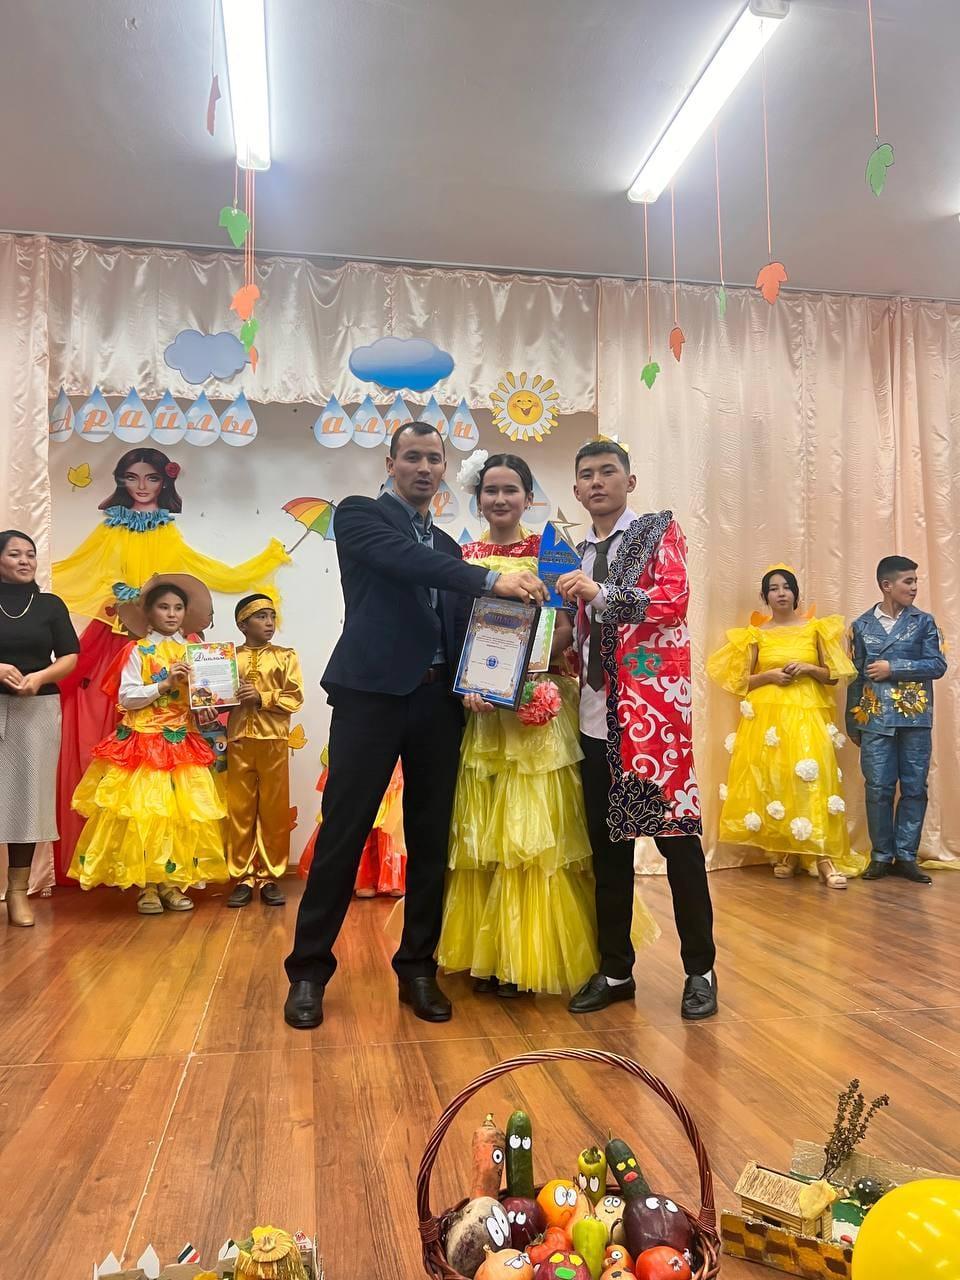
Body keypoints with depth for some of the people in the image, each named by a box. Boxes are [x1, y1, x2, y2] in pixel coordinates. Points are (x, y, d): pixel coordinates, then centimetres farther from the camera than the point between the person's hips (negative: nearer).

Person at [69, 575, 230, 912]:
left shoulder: (192, 652, 11)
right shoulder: (137, 651, 0)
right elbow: (126, 698, -7)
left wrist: (205, 710, -5)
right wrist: (164, 684, -15)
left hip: (183, 744, 4)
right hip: (143, 744, -4)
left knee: (182, 812, 1)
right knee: (143, 811, -7)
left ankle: (173, 882, 11)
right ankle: (146, 885, 5)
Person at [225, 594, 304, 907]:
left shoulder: (285, 657, 6)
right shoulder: (230, 658, 8)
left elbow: (294, 698, -2)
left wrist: (262, 697, -13)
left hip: (273, 741, 0)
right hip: (239, 741, 1)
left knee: (274, 811, 4)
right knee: (239, 811, 4)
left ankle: (271, 877, 14)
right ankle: (242, 878, 15)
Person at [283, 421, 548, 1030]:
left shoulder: (448, 546, 21)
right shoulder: (360, 515, 4)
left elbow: (458, 627, 17)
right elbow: (405, 560, -16)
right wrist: (493, 579, -24)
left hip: (438, 702, 5)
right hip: (372, 694, -5)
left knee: (431, 838, 8)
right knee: (343, 834, -1)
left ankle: (418, 966, 22)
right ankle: (310, 969, 14)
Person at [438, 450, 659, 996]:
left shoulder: (548, 550, 3)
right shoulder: (464, 557, 10)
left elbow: (565, 628, -3)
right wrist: (469, 684, -11)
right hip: (479, 709, 3)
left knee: (535, 827, -1)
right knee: (479, 830, 6)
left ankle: (533, 955, 11)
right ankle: (485, 952, 17)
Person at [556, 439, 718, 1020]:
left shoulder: (660, 530, 3)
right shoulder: (580, 556, 19)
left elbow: (674, 599, -12)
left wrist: (601, 593, -20)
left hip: (654, 707, -5)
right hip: (597, 716, 6)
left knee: (676, 835, -1)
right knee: (608, 844, 9)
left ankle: (700, 970, 13)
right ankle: (615, 969, 20)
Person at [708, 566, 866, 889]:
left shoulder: (815, 628, 9)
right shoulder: (755, 634, 8)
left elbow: (834, 675, 10)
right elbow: (740, 681, 7)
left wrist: (808, 669, -8)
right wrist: (769, 675, -10)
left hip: (807, 715, 0)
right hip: (767, 716, 1)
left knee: (812, 779, -14)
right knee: (772, 780, -3)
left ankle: (823, 857, -15)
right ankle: (783, 853, 7)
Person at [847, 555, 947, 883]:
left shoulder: (923, 622, 6)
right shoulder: (862, 625, 6)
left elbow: (938, 665, -2)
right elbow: (855, 676, 8)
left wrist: (893, 667, -11)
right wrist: (852, 723, 8)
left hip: (916, 718, 0)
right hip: (876, 719, 0)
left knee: (914, 788, 3)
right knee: (878, 789, 0)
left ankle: (905, 856, 12)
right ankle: (881, 856, 11)